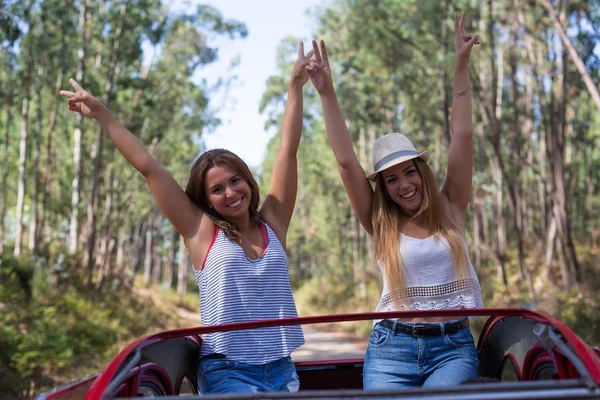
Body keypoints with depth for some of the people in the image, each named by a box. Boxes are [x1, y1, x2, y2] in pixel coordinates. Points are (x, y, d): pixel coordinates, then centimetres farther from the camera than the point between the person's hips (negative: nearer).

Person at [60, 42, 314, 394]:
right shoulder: (202, 232, 2)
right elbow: (149, 167, 3)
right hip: (226, 372, -3)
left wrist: (296, 87, 8)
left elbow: (288, 151, 7)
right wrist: (103, 114, 7)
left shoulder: (272, 223, 7)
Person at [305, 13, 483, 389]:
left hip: (453, 347, 0)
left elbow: (463, 136, 3)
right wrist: (327, 93, -4)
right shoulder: (381, 225, 5)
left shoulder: (449, 210, 7)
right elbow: (346, 161, -1)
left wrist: (462, 66, 0)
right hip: (392, 348, 0)